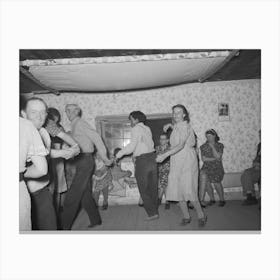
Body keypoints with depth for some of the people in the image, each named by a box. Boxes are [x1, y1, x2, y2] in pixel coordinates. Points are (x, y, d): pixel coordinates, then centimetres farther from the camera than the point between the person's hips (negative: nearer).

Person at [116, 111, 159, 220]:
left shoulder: (136, 129, -8)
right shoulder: (147, 128, 13)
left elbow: (132, 146, -18)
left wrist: (120, 153, -6)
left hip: (142, 160, -7)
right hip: (152, 157, 7)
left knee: (143, 189, 5)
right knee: (153, 187, 15)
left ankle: (152, 213, 7)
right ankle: (155, 211, 25)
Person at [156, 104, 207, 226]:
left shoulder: (185, 126, -10)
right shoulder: (176, 127, 14)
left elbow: (181, 145, -25)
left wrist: (165, 155, -34)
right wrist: (170, 125, 23)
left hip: (187, 161, -7)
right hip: (176, 162, 8)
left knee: (188, 191, -10)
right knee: (177, 191, 4)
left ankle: (201, 216, 12)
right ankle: (186, 216, 19)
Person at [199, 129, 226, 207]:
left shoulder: (219, 145, 2)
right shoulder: (203, 146, 4)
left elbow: (217, 156, -12)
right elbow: (203, 159, -4)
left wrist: (212, 146, -11)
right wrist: (214, 159, -9)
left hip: (217, 167, -1)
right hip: (207, 167, 2)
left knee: (216, 183, -16)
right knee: (203, 175, -24)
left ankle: (222, 200, 15)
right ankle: (212, 199, -5)